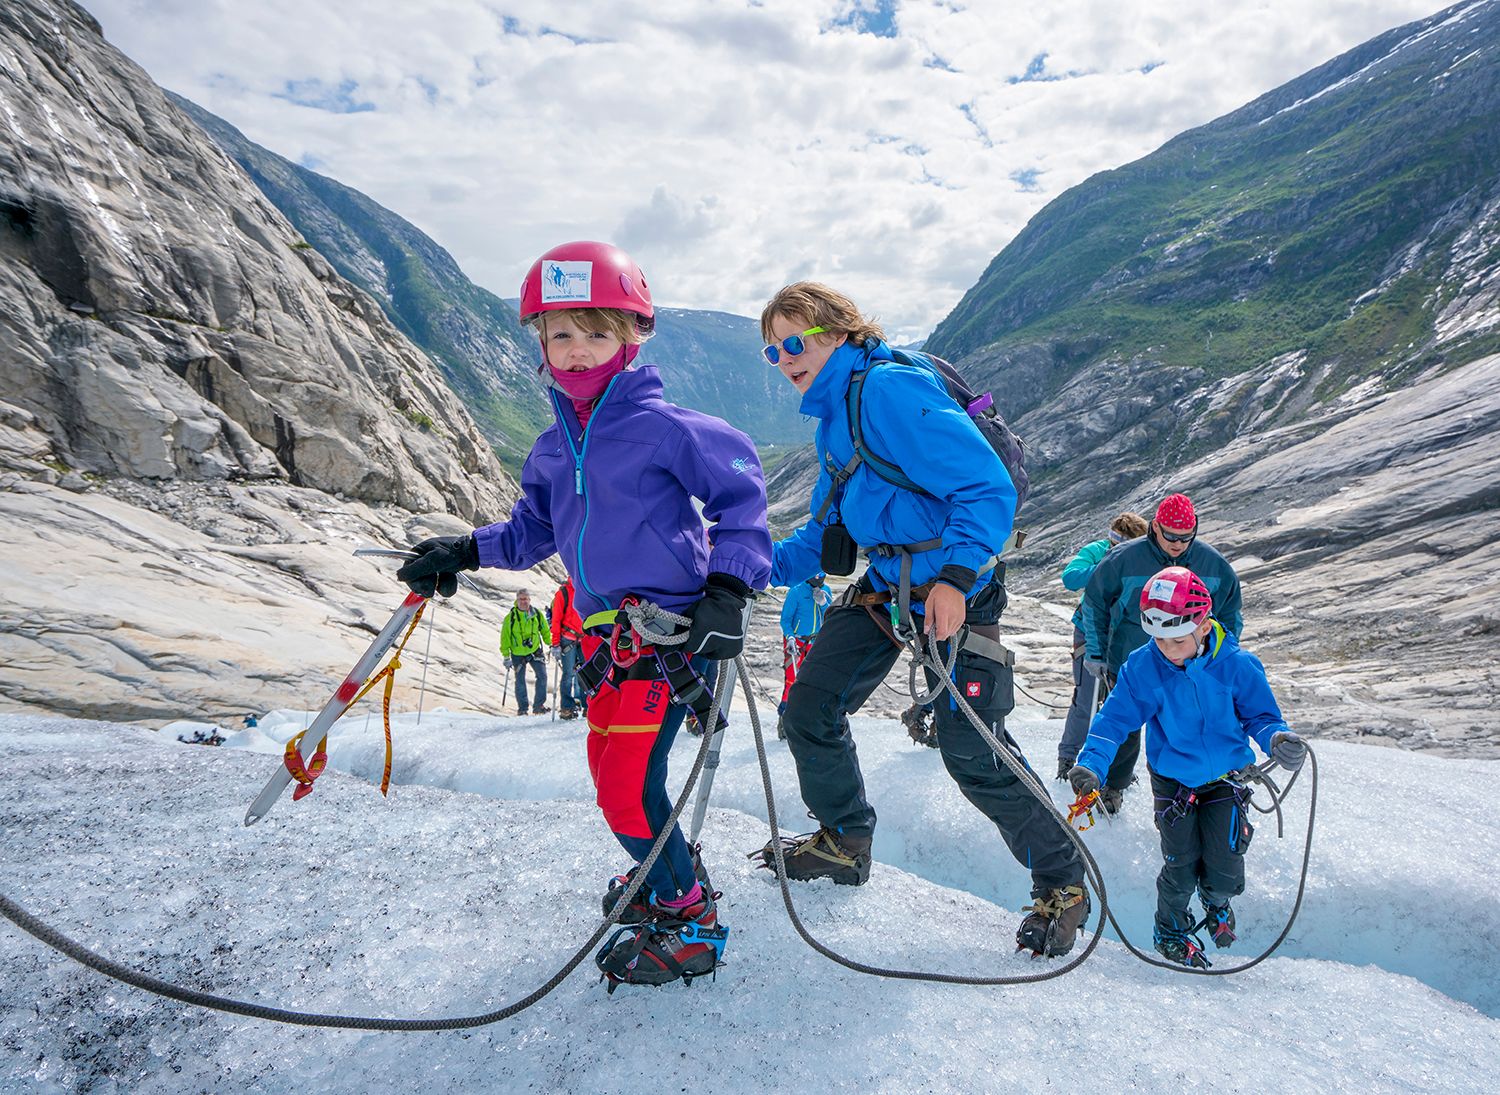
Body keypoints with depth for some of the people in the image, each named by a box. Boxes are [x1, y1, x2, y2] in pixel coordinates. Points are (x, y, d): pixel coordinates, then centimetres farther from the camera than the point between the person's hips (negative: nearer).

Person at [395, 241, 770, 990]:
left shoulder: (664, 426, -12)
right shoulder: (553, 447, 10)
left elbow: (741, 494, -9)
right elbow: (534, 530, 21)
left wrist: (730, 586, -17)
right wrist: (465, 552, 10)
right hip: (604, 630, 8)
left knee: (629, 788, -10)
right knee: (611, 770, 18)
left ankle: (691, 926, 12)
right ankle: (669, 872, 44)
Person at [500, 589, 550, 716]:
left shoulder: (537, 614, -2)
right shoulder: (510, 617, -8)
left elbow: (545, 631, 9)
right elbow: (505, 637, -3)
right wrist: (506, 655, -4)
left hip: (535, 651, 1)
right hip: (518, 654, -1)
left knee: (542, 676, -8)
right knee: (520, 681, 6)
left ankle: (539, 705, 4)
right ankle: (522, 708, 20)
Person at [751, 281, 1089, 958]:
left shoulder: (890, 389, -20)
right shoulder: (833, 420, 11)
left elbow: (990, 489, -25)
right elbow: (826, 534, 15)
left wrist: (954, 578, -35)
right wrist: (758, 564, 2)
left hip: (953, 592, -9)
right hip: (884, 585, 9)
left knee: (972, 755, -8)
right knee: (808, 711, 7)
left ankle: (1063, 882, 16)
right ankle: (844, 843, 30)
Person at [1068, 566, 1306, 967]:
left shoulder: (1237, 665, -17)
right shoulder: (1142, 667, -16)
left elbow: (1260, 715, -7)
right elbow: (1115, 718, -15)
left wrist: (1276, 739, -30)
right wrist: (1092, 764, -28)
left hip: (1226, 777, 1)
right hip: (1173, 779, 0)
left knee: (1224, 867, -5)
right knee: (1181, 865, -6)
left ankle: (1217, 901, 34)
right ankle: (1171, 929, 25)